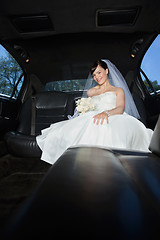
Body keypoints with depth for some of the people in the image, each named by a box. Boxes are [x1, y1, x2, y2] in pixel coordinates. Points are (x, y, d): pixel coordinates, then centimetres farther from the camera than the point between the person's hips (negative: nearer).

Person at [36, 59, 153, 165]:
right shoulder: (91, 92, 32)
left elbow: (120, 108, 1)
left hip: (112, 119, -3)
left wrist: (106, 113, -23)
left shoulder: (118, 90, 21)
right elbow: (87, 109, 30)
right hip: (93, 120, 4)